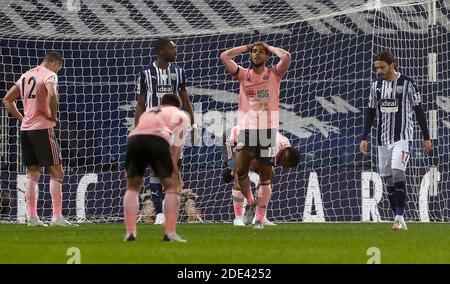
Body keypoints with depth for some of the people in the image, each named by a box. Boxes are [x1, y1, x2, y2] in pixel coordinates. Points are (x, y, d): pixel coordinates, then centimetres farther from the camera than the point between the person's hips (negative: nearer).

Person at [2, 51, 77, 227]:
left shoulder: (26, 76, 16)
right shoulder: (49, 75, -7)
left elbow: (7, 100, 20)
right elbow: (52, 95, -28)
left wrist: (20, 117, 16)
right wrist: (53, 115, -13)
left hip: (25, 128, 7)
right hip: (42, 128, -7)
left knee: (32, 174, 11)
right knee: (56, 172, 0)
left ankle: (32, 217, 8)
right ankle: (57, 216, -6)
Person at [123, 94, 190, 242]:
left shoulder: (147, 113, 40)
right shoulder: (180, 115, 27)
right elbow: (177, 143, 12)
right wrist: (174, 167, 9)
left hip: (134, 138, 4)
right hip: (158, 139, -4)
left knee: (132, 187, 20)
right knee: (172, 186, 10)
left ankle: (130, 232, 12)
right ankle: (170, 233, 1)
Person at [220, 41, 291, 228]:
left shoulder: (274, 75, 8)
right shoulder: (244, 75, 12)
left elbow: (286, 57, -9)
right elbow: (224, 56, 4)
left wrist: (269, 48, 8)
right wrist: (247, 47, 12)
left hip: (268, 128, -1)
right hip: (247, 127, 1)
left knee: (265, 177, 1)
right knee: (240, 171, -11)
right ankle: (250, 203, 15)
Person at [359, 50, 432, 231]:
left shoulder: (407, 84, -4)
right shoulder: (376, 85, 9)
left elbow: (419, 111, -1)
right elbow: (370, 113, 15)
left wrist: (426, 137, -1)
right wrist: (364, 138, 9)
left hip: (402, 137, -5)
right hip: (383, 139, 5)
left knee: (397, 171, -22)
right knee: (387, 178, 3)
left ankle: (400, 217, -22)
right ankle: (398, 220, 9)